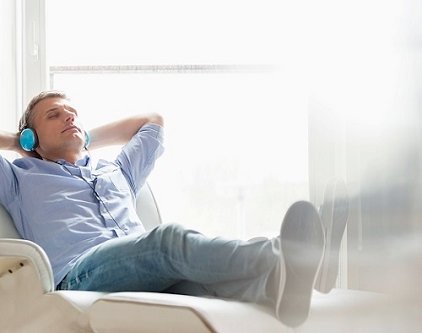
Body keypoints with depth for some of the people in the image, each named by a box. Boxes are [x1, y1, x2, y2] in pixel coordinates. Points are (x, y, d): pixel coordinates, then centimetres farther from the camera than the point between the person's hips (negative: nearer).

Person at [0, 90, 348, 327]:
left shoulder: (116, 170, 40)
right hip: (80, 273, -5)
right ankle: (279, 258, -61)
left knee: (192, 272, -33)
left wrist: (87, 139, 48)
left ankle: (276, 284, -66)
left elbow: (152, 120, 52)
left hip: (153, 275, 5)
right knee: (170, 239, -36)